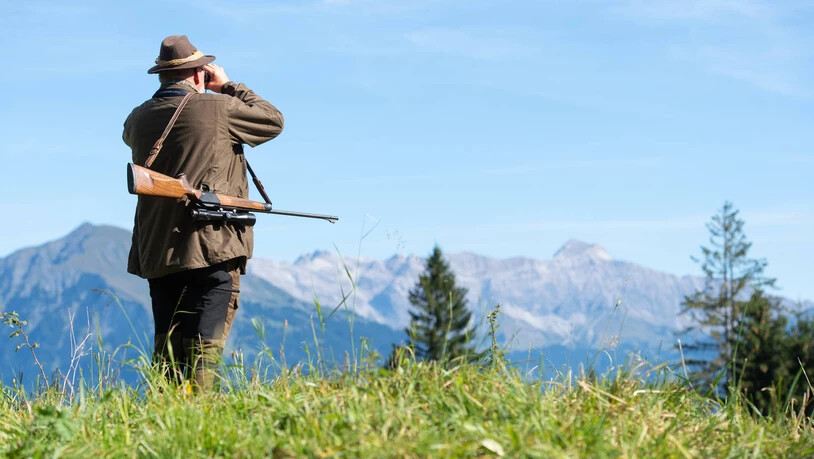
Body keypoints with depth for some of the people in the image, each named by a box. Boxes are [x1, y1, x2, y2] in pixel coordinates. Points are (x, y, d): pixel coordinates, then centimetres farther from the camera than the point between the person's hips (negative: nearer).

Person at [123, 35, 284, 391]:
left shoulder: (139, 118, 6)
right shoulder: (220, 108, -7)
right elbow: (273, 121, 7)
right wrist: (228, 87, 15)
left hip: (157, 251, 5)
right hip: (212, 247, -5)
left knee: (167, 345, 11)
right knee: (205, 346, -5)